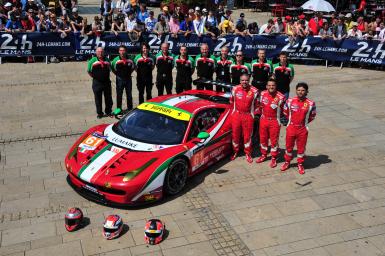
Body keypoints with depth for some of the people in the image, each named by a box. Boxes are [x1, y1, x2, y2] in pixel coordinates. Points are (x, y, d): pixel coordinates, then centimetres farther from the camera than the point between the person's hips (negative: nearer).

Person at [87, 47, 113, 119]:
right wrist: (94, 77, -2)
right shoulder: (93, 60, -1)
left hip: (106, 81, 3)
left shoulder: (107, 60, 9)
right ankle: (99, 113, 12)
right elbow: (89, 71, 3)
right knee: (98, 99, 3)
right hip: (97, 82, -2)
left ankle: (108, 111, 21)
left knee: (108, 98, 8)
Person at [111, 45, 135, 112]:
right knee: (119, 95, 3)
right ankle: (118, 109, 10)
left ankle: (130, 109, 21)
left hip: (128, 78, 2)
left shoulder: (129, 59, -2)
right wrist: (117, 74, 3)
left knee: (129, 95, 10)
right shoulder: (116, 60, -7)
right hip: (120, 79, -2)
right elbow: (112, 67, 5)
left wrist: (129, 73, 6)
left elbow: (133, 67, 14)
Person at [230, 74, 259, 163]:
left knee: (247, 136, 7)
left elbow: (256, 104, 4)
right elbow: (231, 101, 11)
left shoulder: (254, 91, -8)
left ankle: (248, 154, 22)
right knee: (235, 135, 10)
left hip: (248, 116, -2)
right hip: (236, 115, 2)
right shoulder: (235, 89, -4)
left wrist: (251, 112, 3)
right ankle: (235, 152, 28)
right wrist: (235, 110, 11)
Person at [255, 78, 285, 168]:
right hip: (263, 120, 4)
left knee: (274, 140, 5)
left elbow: (283, 110, -3)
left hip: (274, 121, -4)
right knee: (263, 138, 15)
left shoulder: (280, 97, -15)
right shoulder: (263, 94, -3)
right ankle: (263, 155, 34)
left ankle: (274, 158, 18)